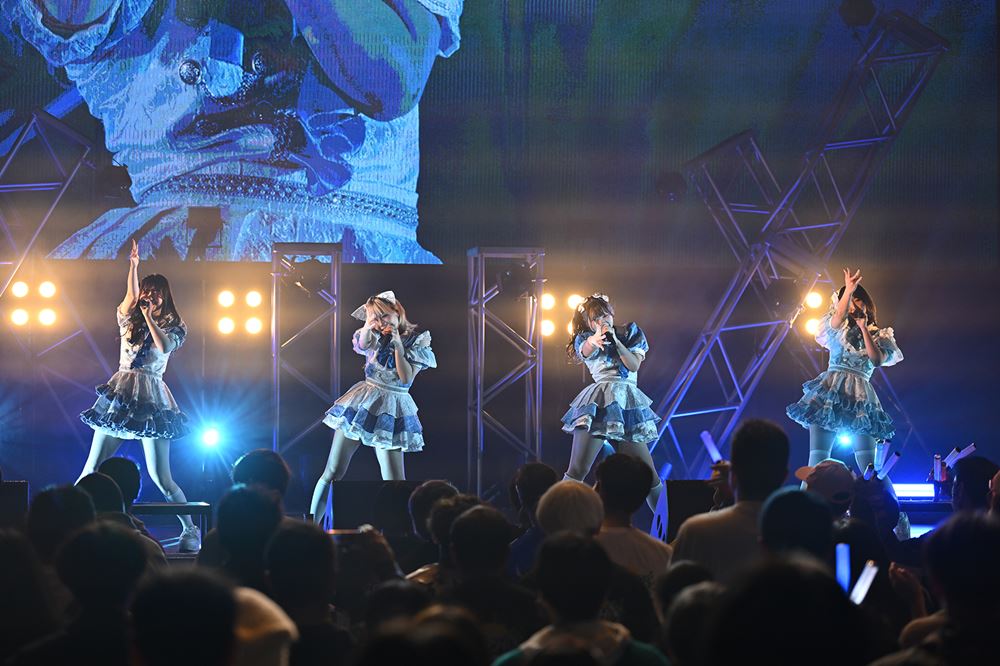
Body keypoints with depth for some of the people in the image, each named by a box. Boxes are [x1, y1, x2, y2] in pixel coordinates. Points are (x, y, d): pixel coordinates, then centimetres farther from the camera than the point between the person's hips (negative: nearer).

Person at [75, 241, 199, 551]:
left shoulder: (173, 327, 9)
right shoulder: (130, 319, 13)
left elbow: (164, 346, -12)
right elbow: (131, 297, -8)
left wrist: (149, 316, -4)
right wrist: (133, 264, -14)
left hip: (151, 399, -2)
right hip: (120, 394, 2)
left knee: (160, 477, -6)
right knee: (92, 469, -4)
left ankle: (191, 531, 7)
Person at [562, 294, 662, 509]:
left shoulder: (629, 333, 16)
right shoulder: (585, 338, 10)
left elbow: (634, 365, 2)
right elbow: (585, 351, -17)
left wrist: (615, 340, -7)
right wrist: (594, 340, -40)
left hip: (627, 405, 2)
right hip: (597, 403, -2)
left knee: (648, 474, 0)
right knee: (577, 471, -13)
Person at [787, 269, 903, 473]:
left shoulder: (877, 335, 18)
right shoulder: (838, 330, 16)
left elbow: (878, 360, -1)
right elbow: (838, 316, -8)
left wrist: (864, 328, 1)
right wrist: (848, 290, -19)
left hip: (860, 395, 1)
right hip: (830, 389, -1)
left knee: (868, 466, -10)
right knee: (817, 458, -11)